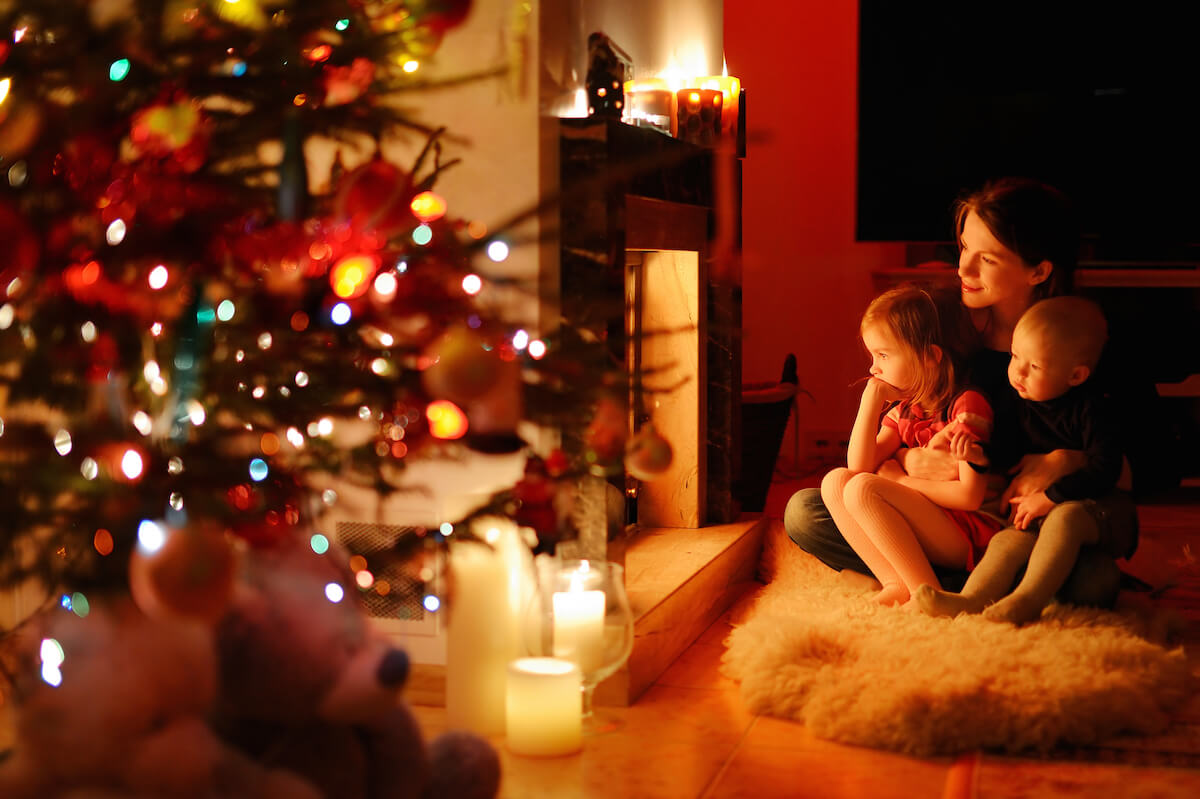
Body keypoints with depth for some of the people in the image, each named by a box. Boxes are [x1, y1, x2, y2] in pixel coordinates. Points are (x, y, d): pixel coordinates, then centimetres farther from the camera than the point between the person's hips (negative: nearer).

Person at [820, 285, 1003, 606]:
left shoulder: (967, 404, -11)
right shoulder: (903, 409, 13)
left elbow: (970, 495, -18)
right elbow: (859, 467, 6)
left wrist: (903, 483, -7)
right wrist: (870, 401, -2)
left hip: (973, 537, -8)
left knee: (862, 490, -23)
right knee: (835, 481, -4)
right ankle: (897, 585, -17)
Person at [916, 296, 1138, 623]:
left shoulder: (1089, 409, -18)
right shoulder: (1026, 401, 3)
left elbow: (1103, 469, -26)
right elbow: (1020, 446, 18)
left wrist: (1049, 498, -25)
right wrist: (983, 455, -2)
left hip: (1100, 507, -7)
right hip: (1045, 509, 7)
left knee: (1064, 519, -37)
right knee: (1006, 541, -17)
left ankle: (1027, 600, -48)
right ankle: (970, 600, -38)